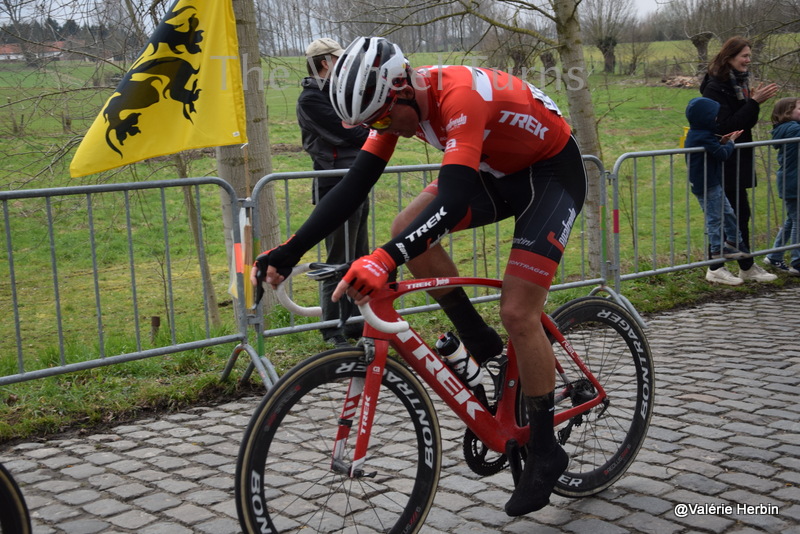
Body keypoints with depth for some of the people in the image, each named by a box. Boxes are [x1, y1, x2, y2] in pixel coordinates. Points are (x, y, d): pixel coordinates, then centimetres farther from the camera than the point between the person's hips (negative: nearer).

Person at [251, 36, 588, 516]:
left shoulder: (459, 95, -35)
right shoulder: (397, 101, -10)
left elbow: (453, 200, -46)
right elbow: (354, 187, -10)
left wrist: (385, 259, -60)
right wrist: (288, 253, -17)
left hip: (553, 173, -8)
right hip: (500, 170, 8)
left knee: (518, 313, -17)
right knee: (409, 226, -12)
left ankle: (545, 453, 2)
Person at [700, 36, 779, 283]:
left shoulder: (738, 83, 13)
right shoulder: (715, 87, -15)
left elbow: (747, 123, 17)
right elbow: (726, 125, -22)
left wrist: (754, 102, 0)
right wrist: (754, 102, -22)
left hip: (738, 159, 9)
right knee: (740, 212, -5)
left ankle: (716, 268, 14)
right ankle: (747, 267, 6)